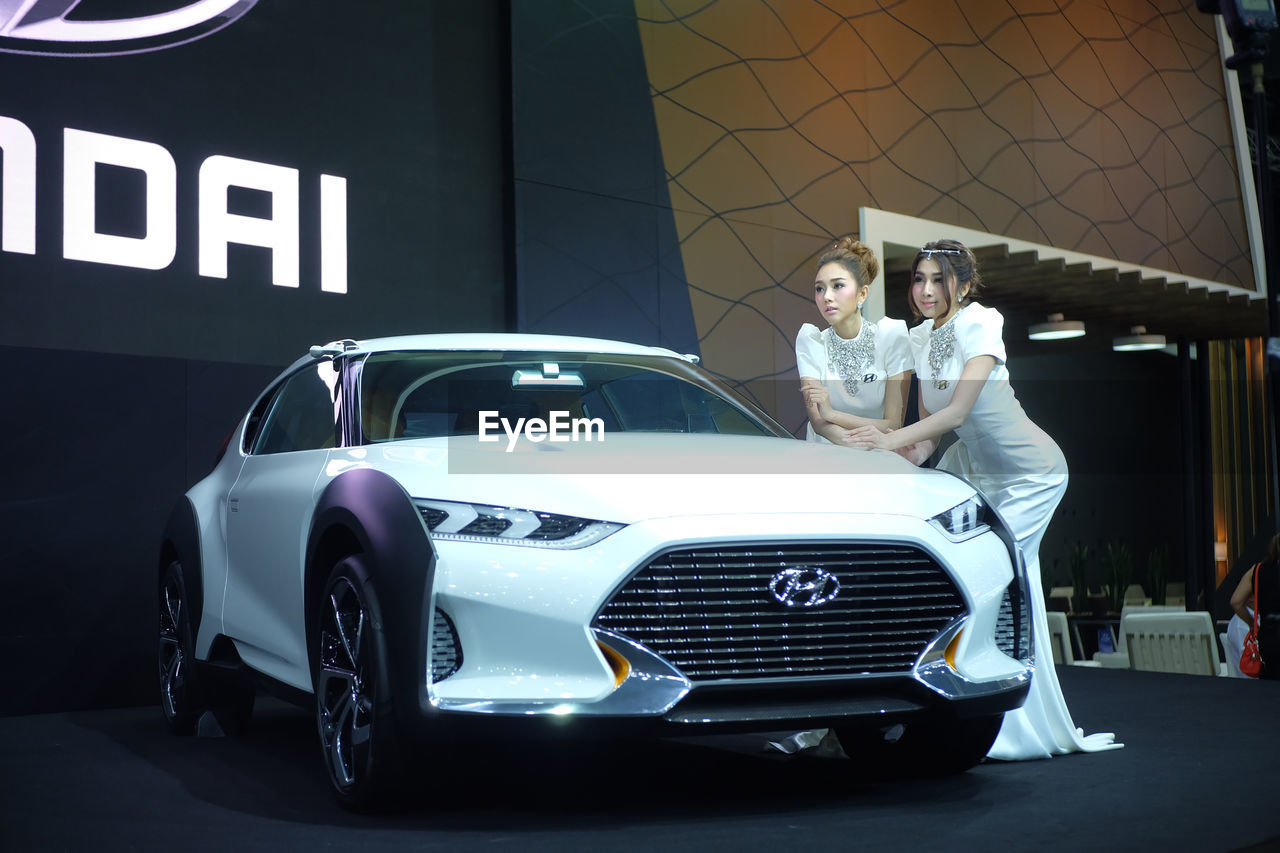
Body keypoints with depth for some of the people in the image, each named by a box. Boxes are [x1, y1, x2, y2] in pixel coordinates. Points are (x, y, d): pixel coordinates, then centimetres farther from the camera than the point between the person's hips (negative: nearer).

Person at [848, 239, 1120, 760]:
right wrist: (910, 456, -14)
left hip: (1029, 471, -7)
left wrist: (891, 440, -29)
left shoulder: (980, 324, -17)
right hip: (972, 464, 8)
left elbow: (957, 410, -24)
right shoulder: (919, 339, 4)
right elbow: (930, 424, 6)